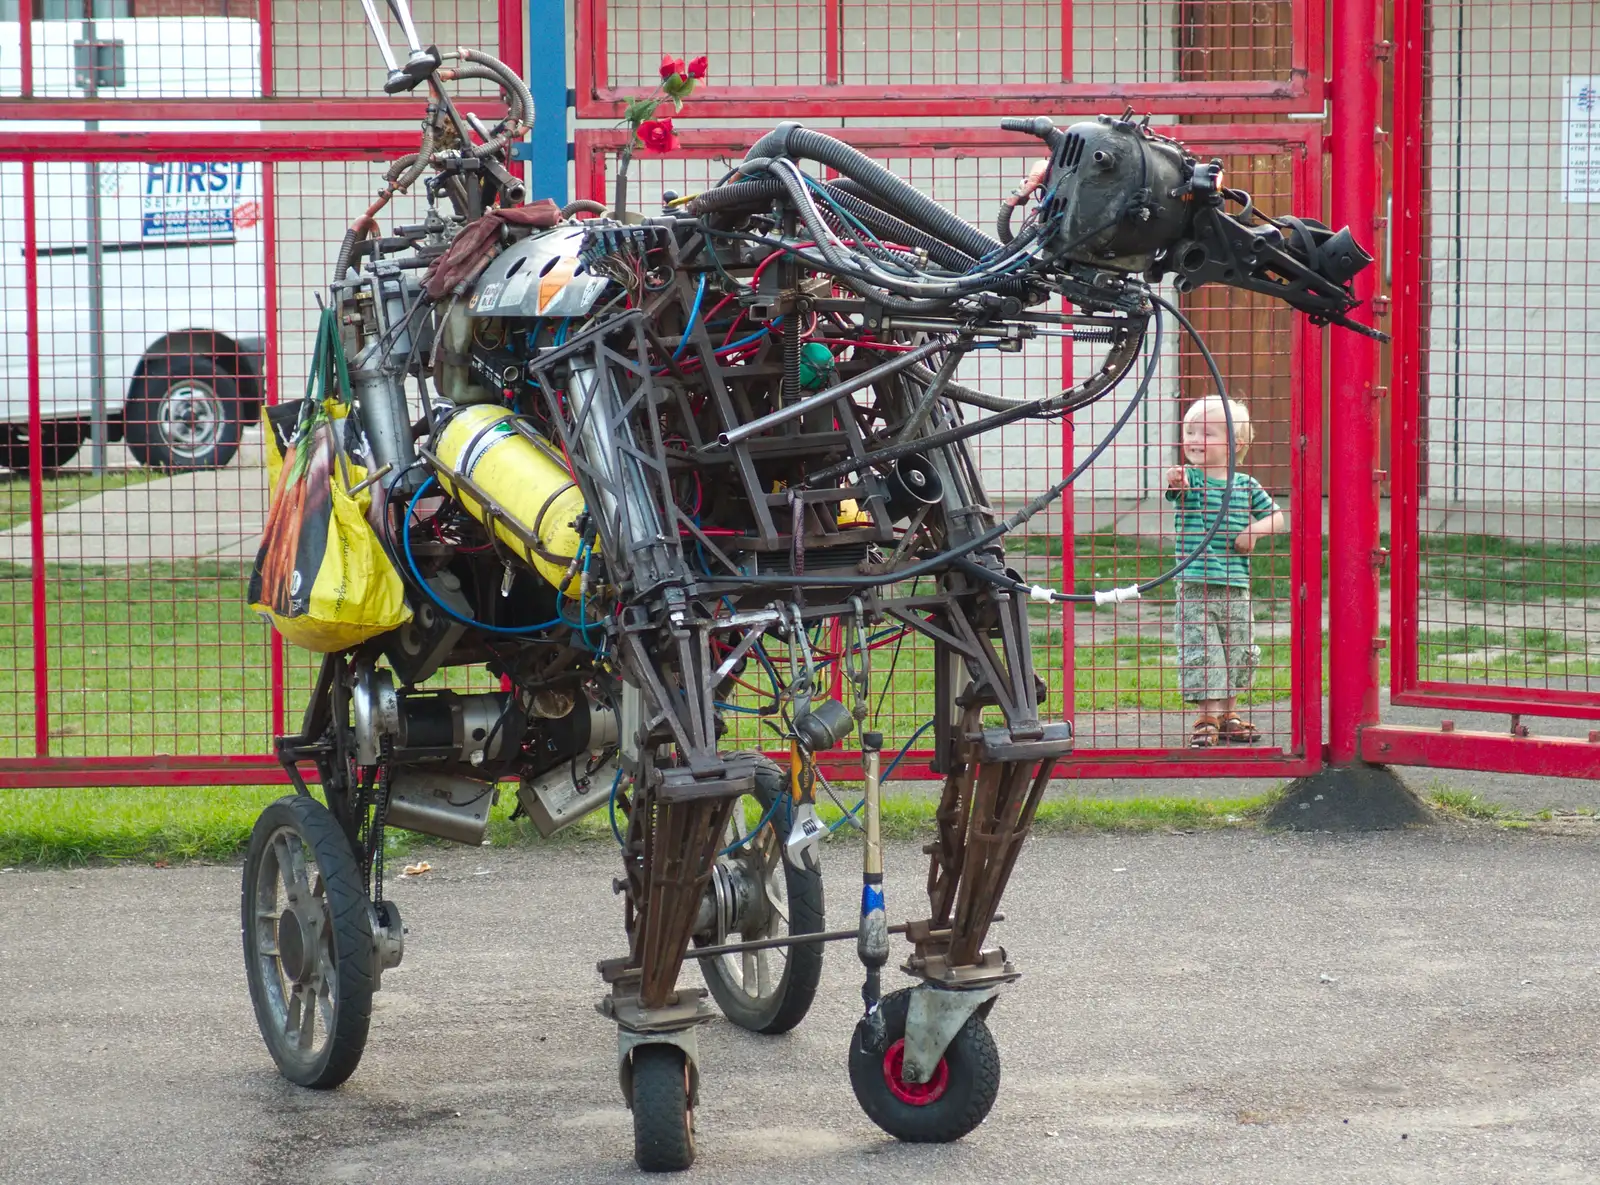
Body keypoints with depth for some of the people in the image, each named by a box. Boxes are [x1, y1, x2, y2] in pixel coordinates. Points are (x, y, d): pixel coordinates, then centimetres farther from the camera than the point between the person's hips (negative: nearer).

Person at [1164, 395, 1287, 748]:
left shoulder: (1246, 484, 6)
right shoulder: (1190, 478, -2)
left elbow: (1276, 517, 13)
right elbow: (1179, 489, -26)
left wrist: (1253, 530, -6)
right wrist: (1175, 481, -49)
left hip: (1236, 587, 3)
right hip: (1195, 586, -3)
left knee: (1237, 651, 11)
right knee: (1200, 652, -7)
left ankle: (1228, 714, 25)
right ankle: (1208, 717, -1)